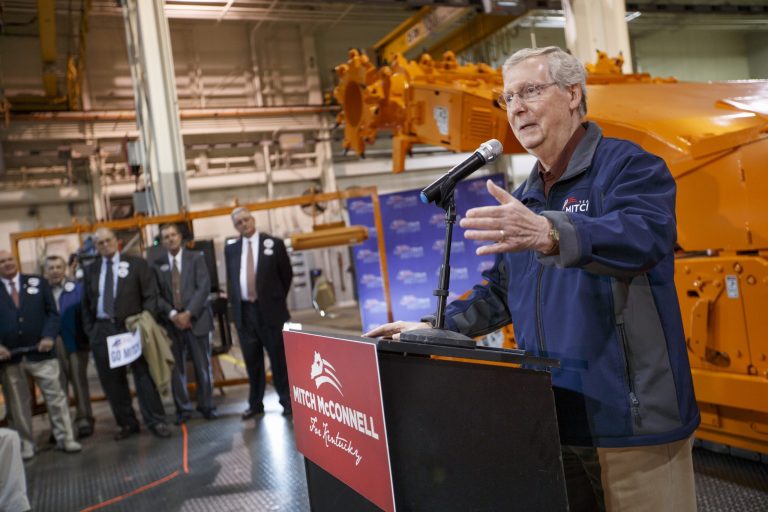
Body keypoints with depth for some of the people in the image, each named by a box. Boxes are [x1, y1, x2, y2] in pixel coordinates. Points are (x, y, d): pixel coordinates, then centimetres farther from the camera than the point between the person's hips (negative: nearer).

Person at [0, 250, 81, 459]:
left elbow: (52, 313, 5)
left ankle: (65, 439, 11)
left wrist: (49, 336, -10)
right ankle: (25, 444, 20)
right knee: (18, 404, 8)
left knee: (56, 396, 2)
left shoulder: (38, 282, 8)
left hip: (40, 351, 0)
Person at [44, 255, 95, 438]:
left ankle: (84, 421, 13)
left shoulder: (78, 289, 0)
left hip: (75, 343, -1)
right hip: (52, 345, 1)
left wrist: (87, 338, -10)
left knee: (79, 382, 6)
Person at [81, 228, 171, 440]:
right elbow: (86, 304, 15)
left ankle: (155, 422, 6)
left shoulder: (137, 264, 2)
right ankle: (127, 423, 19)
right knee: (112, 380, 7)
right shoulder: (90, 271, 12)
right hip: (102, 330, 3)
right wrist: (90, 330, 6)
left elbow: (150, 296, -1)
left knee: (144, 375, -1)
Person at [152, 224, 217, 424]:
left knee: (203, 365, 3)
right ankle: (183, 408, 14)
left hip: (196, 319, -1)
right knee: (176, 367, 2)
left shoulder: (196, 258, 5)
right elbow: (156, 295, 1)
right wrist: (172, 314, -13)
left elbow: (204, 288, -4)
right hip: (171, 322, 1)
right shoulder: (157, 264, 7)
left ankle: (206, 405, 16)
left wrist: (188, 313, -13)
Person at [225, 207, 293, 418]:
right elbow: (230, 279, 18)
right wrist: (234, 304, 10)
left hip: (270, 310, -3)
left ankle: (287, 401, 14)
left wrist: (276, 300, 6)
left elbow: (287, 274, 6)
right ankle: (255, 403, 19)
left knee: (279, 358, 3)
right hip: (244, 311, 3)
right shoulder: (231, 249, 9)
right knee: (252, 360, 8)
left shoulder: (274, 243, 0)